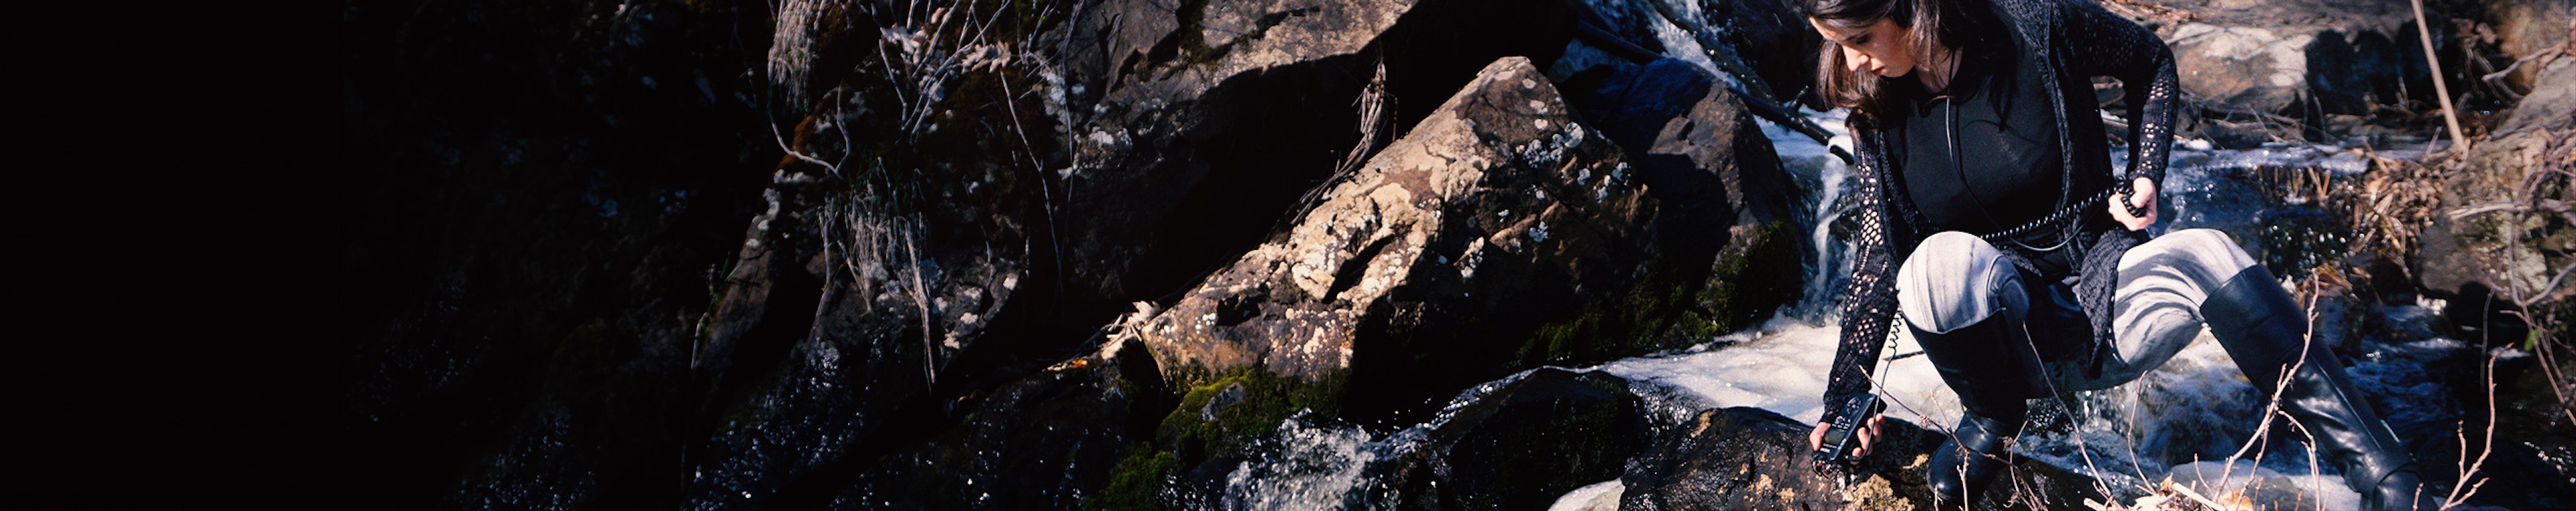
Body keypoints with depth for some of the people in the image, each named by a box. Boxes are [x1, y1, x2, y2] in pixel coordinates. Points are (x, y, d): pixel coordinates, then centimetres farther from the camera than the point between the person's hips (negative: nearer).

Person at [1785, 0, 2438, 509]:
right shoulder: (1878, 115, -4)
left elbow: (2151, 63, 9)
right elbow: (1877, 266, 0)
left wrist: (2145, 175, -4)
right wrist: (1843, 401, -5)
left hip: (2106, 307, 0)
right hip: (2004, 339, 0)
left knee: (2202, 254, -33)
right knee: (1945, 258, -34)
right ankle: (1992, 419, -4)